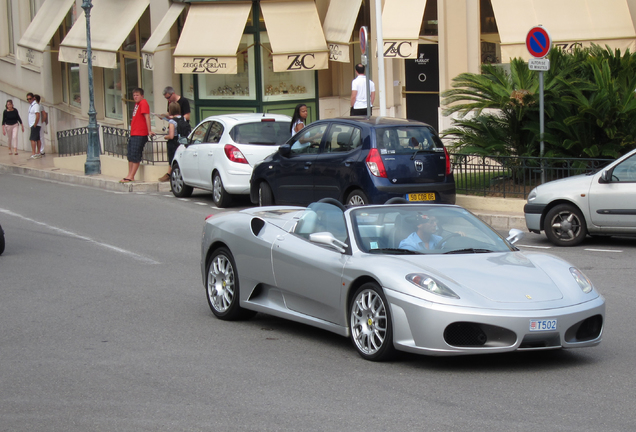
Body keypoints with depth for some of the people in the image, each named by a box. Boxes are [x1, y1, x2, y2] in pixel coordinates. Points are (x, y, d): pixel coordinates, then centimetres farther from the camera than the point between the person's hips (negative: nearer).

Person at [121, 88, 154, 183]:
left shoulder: (143, 103, -10)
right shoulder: (137, 104, 18)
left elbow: (147, 117, -16)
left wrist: (149, 131, -21)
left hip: (140, 134, -10)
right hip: (133, 134, 10)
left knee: (135, 156, -7)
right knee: (130, 156, 11)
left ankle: (131, 177, -5)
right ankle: (130, 175, 16)